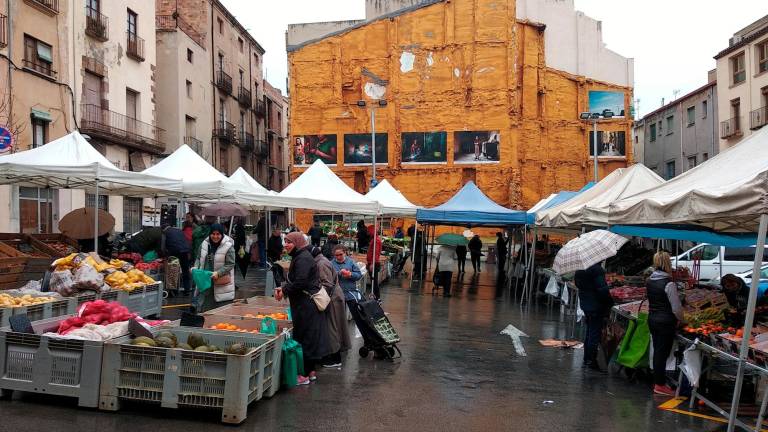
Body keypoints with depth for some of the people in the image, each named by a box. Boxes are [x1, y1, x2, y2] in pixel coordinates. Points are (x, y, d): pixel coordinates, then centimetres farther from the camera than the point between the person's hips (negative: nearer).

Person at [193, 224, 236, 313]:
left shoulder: (228, 247, -12)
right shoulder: (205, 244, 3)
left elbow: (230, 264, -12)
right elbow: (199, 258, 15)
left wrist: (218, 273, -22)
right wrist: (195, 267, -3)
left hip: (221, 284, -4)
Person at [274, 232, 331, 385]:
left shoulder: (303, 259, -17)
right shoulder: (299, 257, 15)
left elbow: (300, 283, -24)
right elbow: (293, 280, 19)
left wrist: (284, 291, -11)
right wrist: (283, 288, 3)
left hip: (307, 305, -10)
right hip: (308, 303, 10)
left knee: (305, 338, -3)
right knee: (311, 338, 15)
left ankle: (305, 375, 4)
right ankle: (311, 371, 25)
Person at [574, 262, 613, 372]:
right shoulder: (597, 269, -22)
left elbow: (578, 284, 14)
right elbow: (602, 289, -23)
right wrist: (610, 302, -10)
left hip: (585, 304, 8)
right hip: (596, 306, -8)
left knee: (589, 332, 18)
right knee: (595, 334, 1)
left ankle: (586, 359, 26)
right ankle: (592, 361, 7)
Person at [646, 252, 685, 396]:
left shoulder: (649, 281, 3)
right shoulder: (669, 284, -19)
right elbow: (676, 307, -15)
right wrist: (681, 319, 2)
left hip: (652, 319, 7)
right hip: (666, 322, -7)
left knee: (657, 351, 16)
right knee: (663, 353, 2)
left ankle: (658, 382, 25)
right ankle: (660, 385, 9)